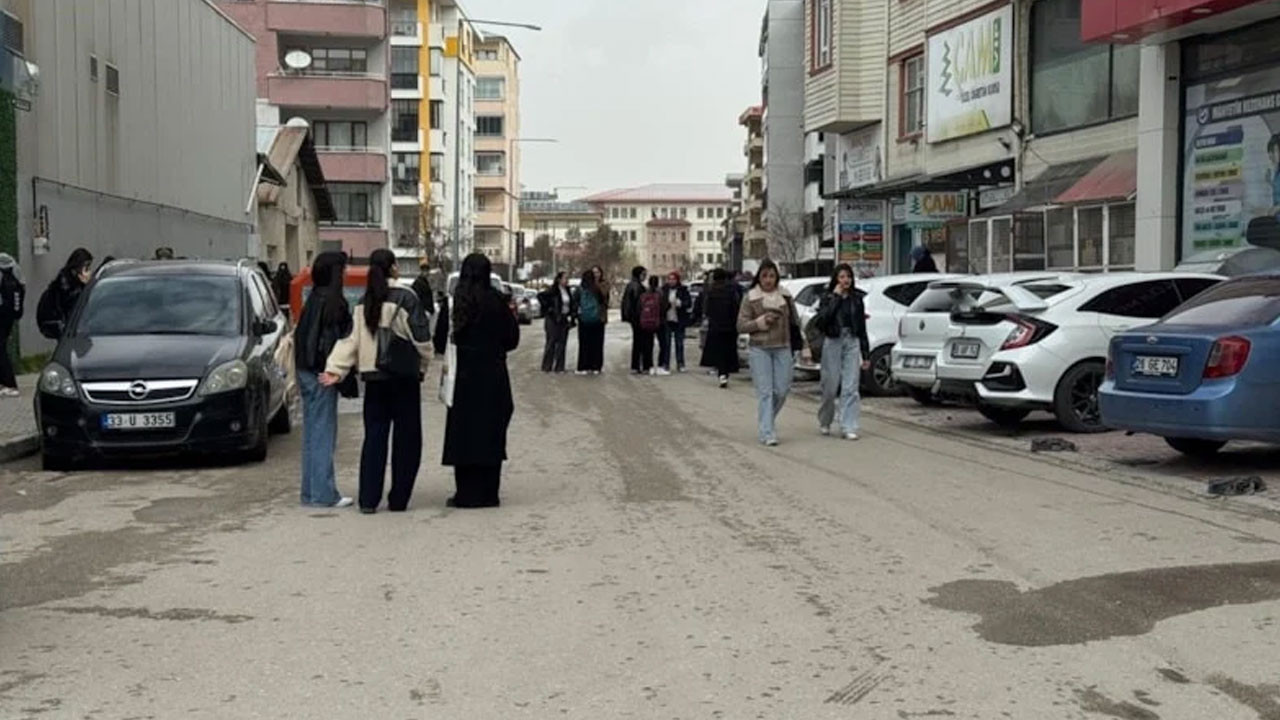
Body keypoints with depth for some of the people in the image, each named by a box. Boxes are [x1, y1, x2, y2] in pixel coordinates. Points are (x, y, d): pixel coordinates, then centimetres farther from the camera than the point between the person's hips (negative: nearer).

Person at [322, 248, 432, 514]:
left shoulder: (363, 303, 5)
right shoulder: (405, 298, -10)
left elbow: (350, 338, 0)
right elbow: (421, 338, -9)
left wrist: (335, 368, -1)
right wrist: (423, 364, 6)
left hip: (373, 377, 5)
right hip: (403, 376, -5)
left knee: (374, 436, 8)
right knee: (406, 437, 5)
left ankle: (368, 499, 4)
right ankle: (398, 499, 6)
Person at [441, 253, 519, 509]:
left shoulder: (454, 302, -7)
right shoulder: (495, 302, -7)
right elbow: (512, 339, -1)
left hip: (463, 377, 0)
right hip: (493, 377, 0)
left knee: (463, 434, 7)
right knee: (490, 433, 8)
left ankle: (467, 494, 9)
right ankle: (487, 494, 10)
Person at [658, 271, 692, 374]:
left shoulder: (683, 290, 0)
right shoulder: (664, 290, 5)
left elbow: (689, 303, -6)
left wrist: (680, 303, -23)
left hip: (679, 321, -1)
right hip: (667, 320, 1)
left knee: (679, 343, 6)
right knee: (666, 343, -1)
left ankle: (680, 364, 14)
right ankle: (665, 364, 3)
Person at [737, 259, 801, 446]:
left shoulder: (785, 296, 7)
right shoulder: (750, 298, -1)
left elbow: (794, 322, 14)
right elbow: (741, 325, -3)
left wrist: (796, 347, 9)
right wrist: (761, 322, -16)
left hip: (783, 348, 3)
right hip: (760, 350, -3)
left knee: (782, 390, 3)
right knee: (765, 392, -6)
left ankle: (767, 421, 28)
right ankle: (767, 432, -4)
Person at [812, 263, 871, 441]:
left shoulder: (856, 299, 8)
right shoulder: (828, 298, -1)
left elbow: (862, 328, 12)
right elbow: (820, 321, -18)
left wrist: (865, 354, 9)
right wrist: (835, 298, -15)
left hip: (852, 343, 2)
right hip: (833, 344, -2)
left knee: (851, 388, -3)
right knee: (830, 387, 5)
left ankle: (849, 428, -2)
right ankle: (825, 422, 27)